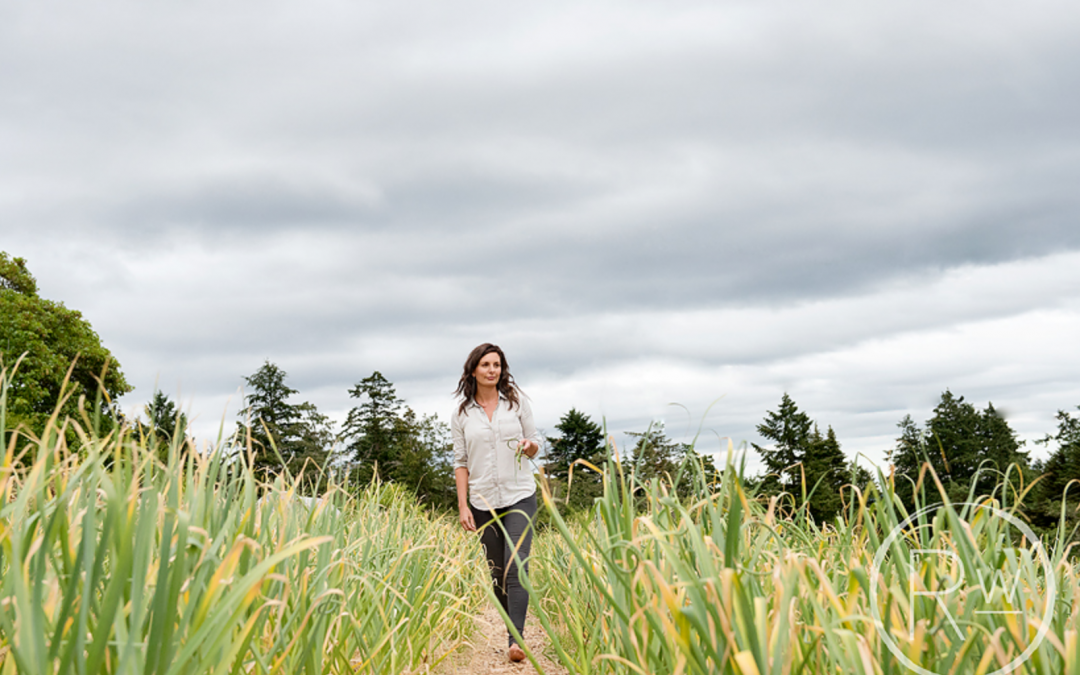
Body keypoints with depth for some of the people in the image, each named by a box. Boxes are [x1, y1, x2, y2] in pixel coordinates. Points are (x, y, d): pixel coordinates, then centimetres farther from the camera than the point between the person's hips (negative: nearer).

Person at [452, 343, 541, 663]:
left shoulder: (517, 402, 4)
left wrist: (529, 446, -14)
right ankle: (511, 625, 25)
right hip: (483, 501, 2)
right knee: (496, 572, 8)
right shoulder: (462, 414, 5)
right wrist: (462, 506, -1)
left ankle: (516, 641, -16)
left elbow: (536, 445, 11)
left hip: (519, 496, -2)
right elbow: (461, 462, 6)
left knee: (516, 567, -14)